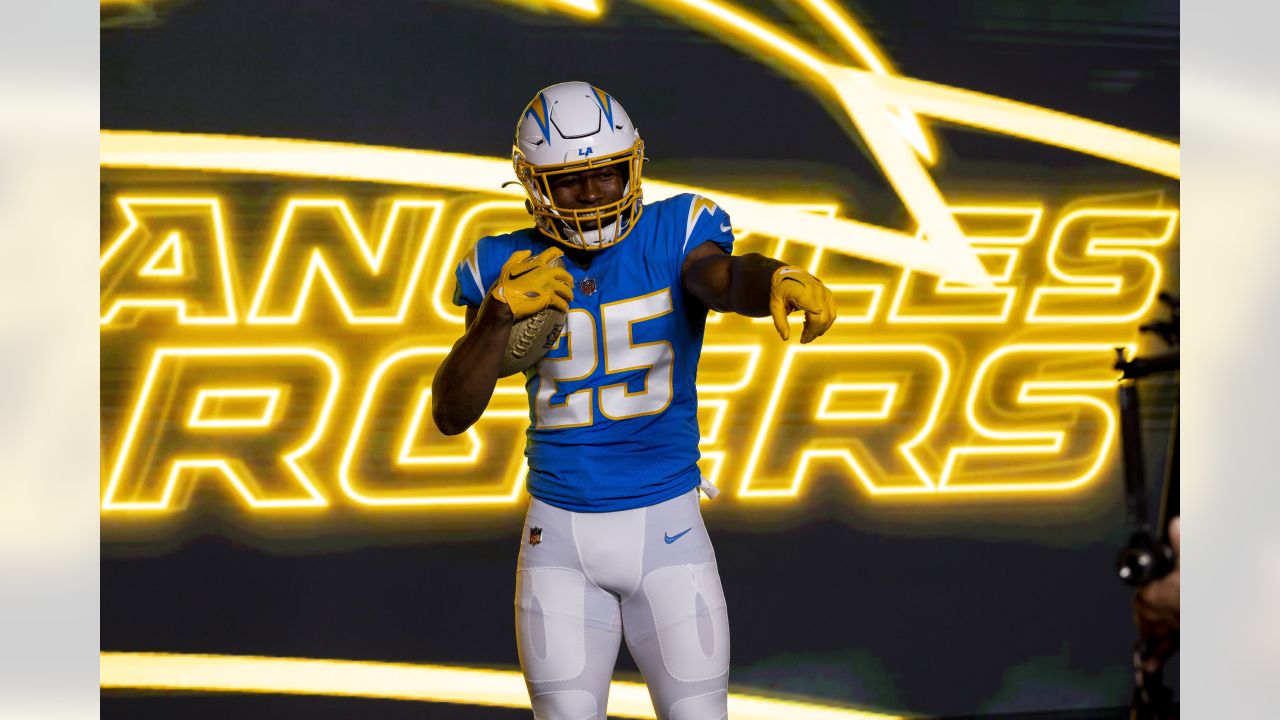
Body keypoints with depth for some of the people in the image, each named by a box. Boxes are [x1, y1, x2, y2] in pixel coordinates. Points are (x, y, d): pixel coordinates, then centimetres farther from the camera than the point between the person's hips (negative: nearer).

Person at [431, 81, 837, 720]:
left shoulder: (673, 236, -3)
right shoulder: (511, 269, 0)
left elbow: (723, 277, -29)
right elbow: (451, 414, -5)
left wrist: (779, 280, -52)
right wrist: (499, 314, -20)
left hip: (667, 528, -1)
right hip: (560, 535, 1)